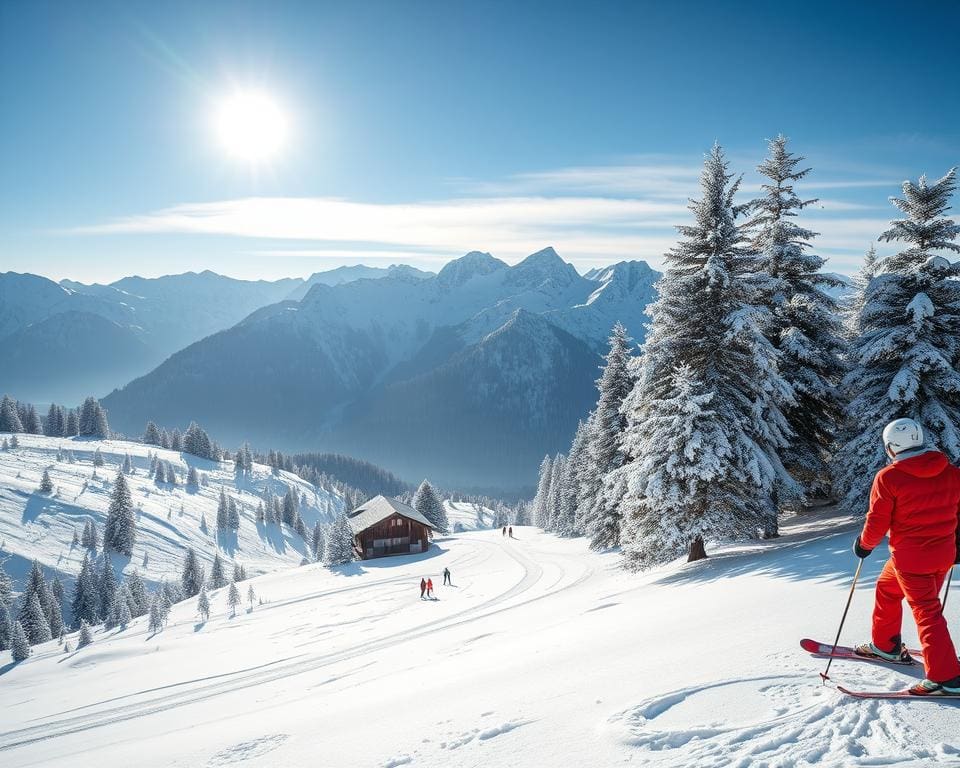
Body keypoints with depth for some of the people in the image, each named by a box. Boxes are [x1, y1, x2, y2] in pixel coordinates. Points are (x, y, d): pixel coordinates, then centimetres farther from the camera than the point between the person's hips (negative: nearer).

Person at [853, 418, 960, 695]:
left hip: (910, 558, -7)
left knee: (926, 611, -1)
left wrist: (864, 544, 6)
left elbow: (877, 521, -12)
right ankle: (885, 646, 34)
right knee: (887, 589, 23)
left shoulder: (888, 477, -15)